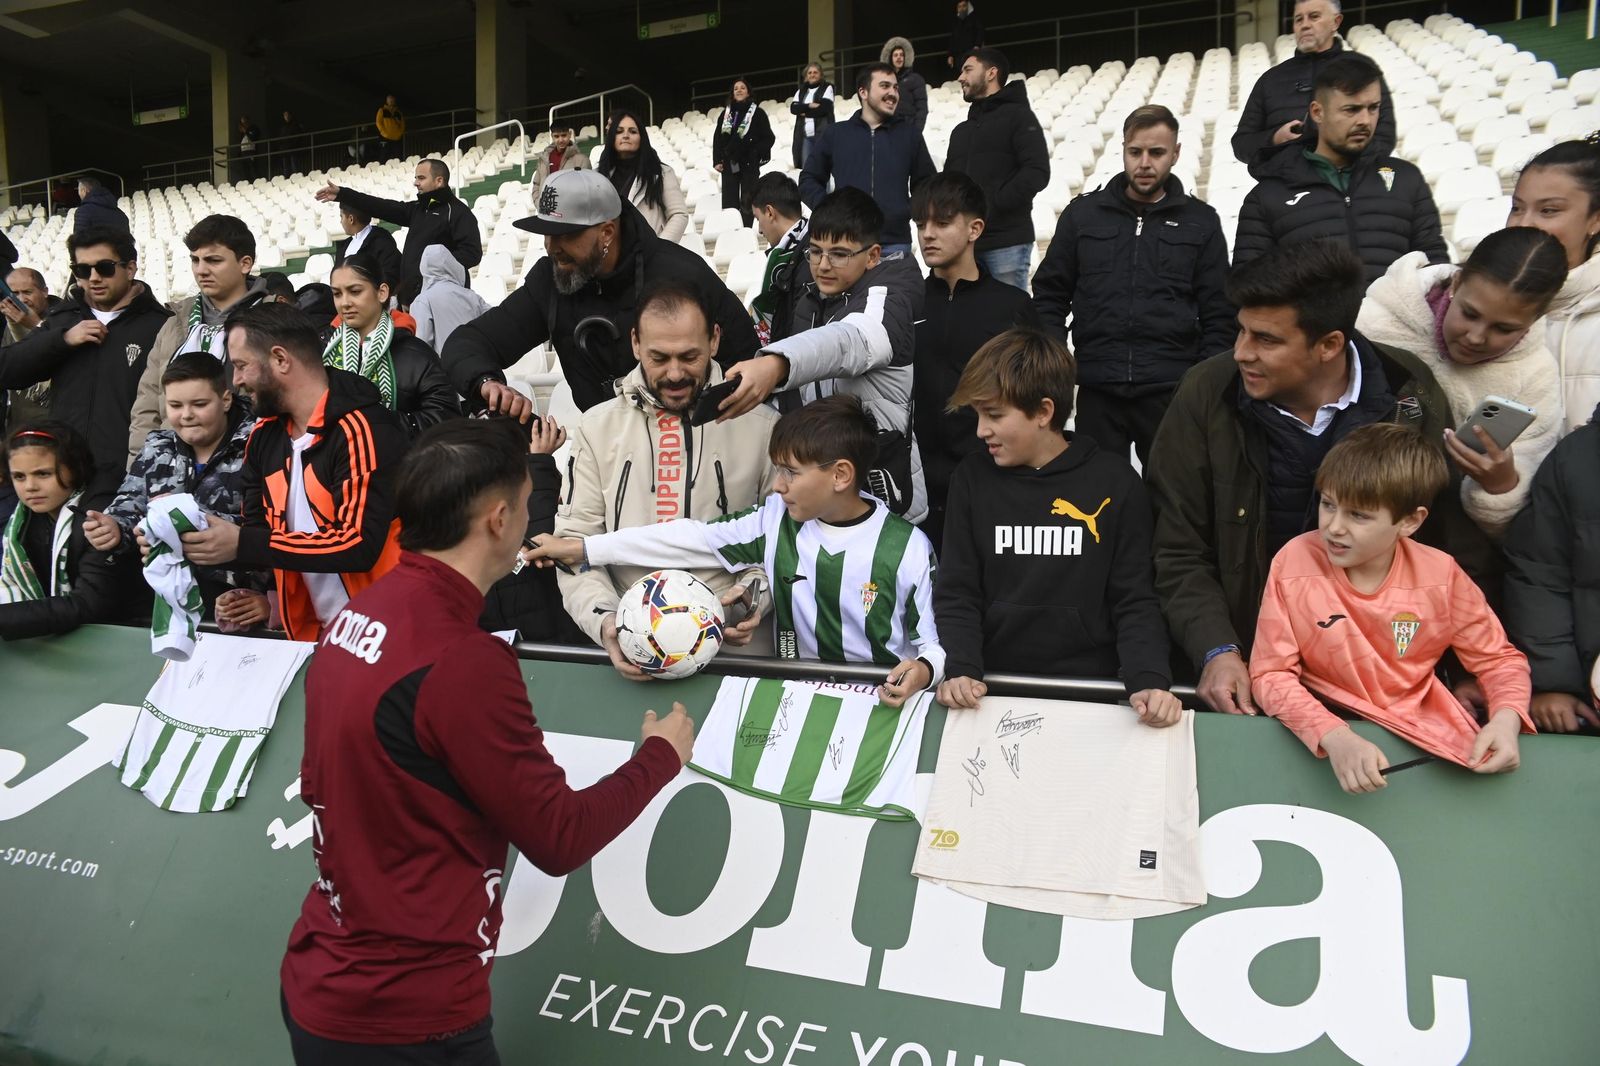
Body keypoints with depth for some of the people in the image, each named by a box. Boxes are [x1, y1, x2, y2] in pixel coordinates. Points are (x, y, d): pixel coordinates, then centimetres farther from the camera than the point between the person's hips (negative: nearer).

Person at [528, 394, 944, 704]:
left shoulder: (906, 548, -11)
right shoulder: (777, 520, -1)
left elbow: (934, 640, -3)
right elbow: (696, 538, -1)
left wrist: (924, 669, -27)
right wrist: (582, 549, -3)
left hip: (886, 701, -1)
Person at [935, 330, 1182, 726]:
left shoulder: (1115, 483, -1)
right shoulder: (972, 478, 4)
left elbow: (1135, 602, 1)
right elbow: (956, 596, 4)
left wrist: (1149, 681, -16)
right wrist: (961, 671, -13)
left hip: (1090, 688, -1)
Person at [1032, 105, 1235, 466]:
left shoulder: (1200, 222, 8)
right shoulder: (1083, 214, 10)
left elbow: (1219, 315, 7)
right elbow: (1050, 297, 10)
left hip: (1173, 394, 0)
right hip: (1096, 392, 1)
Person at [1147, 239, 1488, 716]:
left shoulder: (1411, 396, -6)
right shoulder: (1207, 392, -9)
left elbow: (1460, 551, 1)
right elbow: (1179, 553, -6)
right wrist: (1218, 652, -19)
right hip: (1246, 660, 0)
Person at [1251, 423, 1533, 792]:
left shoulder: (1441, 577, -9)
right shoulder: (1294, 564, -15)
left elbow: (1499, 660, 4)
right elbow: (1271, 674, -14)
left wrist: (1506, 718, -16)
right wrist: (1334, 737, -30)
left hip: (1420, 726, 3)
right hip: (1327, 723, -3)